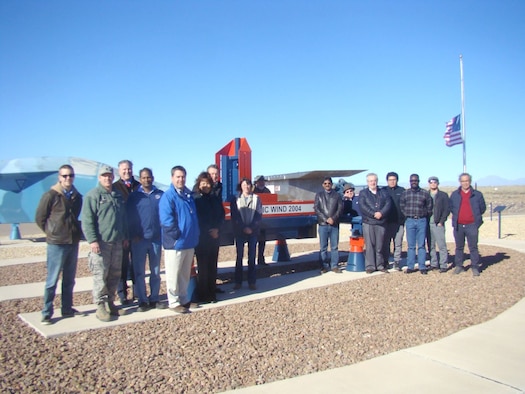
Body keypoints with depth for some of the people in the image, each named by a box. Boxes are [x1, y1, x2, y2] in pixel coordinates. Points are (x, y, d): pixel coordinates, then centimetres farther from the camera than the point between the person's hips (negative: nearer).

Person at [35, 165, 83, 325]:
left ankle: (67, 309, 25)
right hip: (56, 244, -5)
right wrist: (52, 232, 1)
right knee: (52, 281, 2)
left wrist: (76, 232, 7)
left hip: (73, 243, 5)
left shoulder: (77, 196, 7)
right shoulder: (51, 195, -8)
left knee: (69, 280, 13)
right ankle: (47, 313, 11)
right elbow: (39, 218, -2)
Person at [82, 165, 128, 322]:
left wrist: (125, 236, 19)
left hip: (117, 242, 7)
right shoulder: (93, 195, -4)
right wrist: (92, 240, -17)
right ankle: (100, 306, 3)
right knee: (100, 275, -5)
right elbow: (87, 220, -11)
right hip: (101, 242, -6)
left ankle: (110, 302, 22)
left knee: (115, 275, 10)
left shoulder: (118, 195, 17)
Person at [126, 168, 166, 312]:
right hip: (139, 240, -1)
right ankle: (142, 301, 13)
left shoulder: (160, 195, 4)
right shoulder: (134, 196, 4)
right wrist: (133, 235, -7)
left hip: (156, 238, 1)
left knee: (156, 271, 9)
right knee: (139, 272, 3)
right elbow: (129, 217, 1)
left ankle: (154, 299, 19)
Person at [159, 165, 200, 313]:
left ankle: (184, 299, 28)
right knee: (173, 274, 2)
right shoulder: (168, 196, -12)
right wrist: (177, 236, -18)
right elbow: (166, 220, -20)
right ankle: (174, 302, 13)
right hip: (175, 243, -7)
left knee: (185, 273, 17)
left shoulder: (189, 195, 13)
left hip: (190, 242, 8)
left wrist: (195, 235, 11)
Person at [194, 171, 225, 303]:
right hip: (201, 238, -4)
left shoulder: (216, 199, 11)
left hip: (215, 237, 4)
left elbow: (222, 215, 10)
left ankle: (211, 293, 14)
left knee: (212, 266, 6)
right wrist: (208, 231, -7)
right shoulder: (195, 199, -4)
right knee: (203, 266, -1)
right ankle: (203, 295, 6)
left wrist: (216, 229, -5)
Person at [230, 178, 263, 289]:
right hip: (239, 232, -1)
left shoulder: (256, 198, 5)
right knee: (239, 256, 4)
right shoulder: (235, 199, 3)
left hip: (253, 231, 1)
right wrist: (243, 228, -11)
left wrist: (252, 228, -10)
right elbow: (234, 216, -2)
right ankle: (238, 281, 11)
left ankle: (252, 282, 9)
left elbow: (259, 215, 1)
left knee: (252, 257, 4)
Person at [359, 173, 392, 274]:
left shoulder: (383, 192, 15)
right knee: (369, 245, -2)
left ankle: (380, 265, 14)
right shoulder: (363, 193, 8)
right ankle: (370, 266, 2)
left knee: (380, 245, 6)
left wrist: (381, 213, -14)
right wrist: (374, 214, -15)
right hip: (368, 222, -2)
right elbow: (363, 206, -6)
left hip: (381, 222, 2)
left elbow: (388, 204, 2)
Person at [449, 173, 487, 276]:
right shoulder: (455, 194, 8)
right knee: (459, 247, 10)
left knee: (473, 247, 1)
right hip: (458, 225, 2)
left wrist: (476, 216, 4)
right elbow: (451, 207, 15)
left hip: (472, 225, -2)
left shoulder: (477, 194, 4)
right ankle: (459, 266, 19)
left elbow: (483, 208, 10)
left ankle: (475, 267, 8)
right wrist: (456, 215, 6)